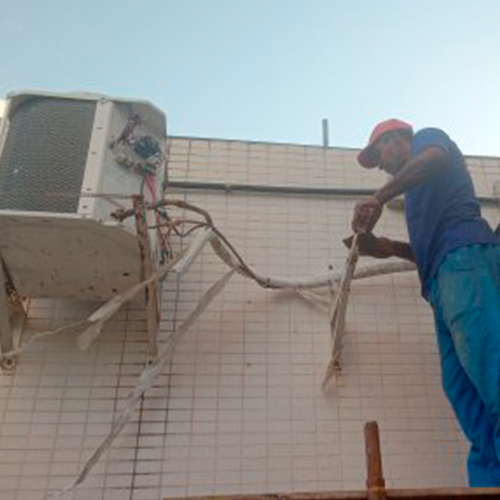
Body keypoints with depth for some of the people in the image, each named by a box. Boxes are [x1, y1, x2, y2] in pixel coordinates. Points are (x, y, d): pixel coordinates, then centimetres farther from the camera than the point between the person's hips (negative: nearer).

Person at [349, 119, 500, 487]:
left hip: (466, 258, -9)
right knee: (462, 386, -2)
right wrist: (389, 248, 19)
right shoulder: (420, 192, 38)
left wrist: (379, 198, -10)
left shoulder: (426, 138, 17)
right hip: (448, 277, 9)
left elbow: (436, 158, -10)